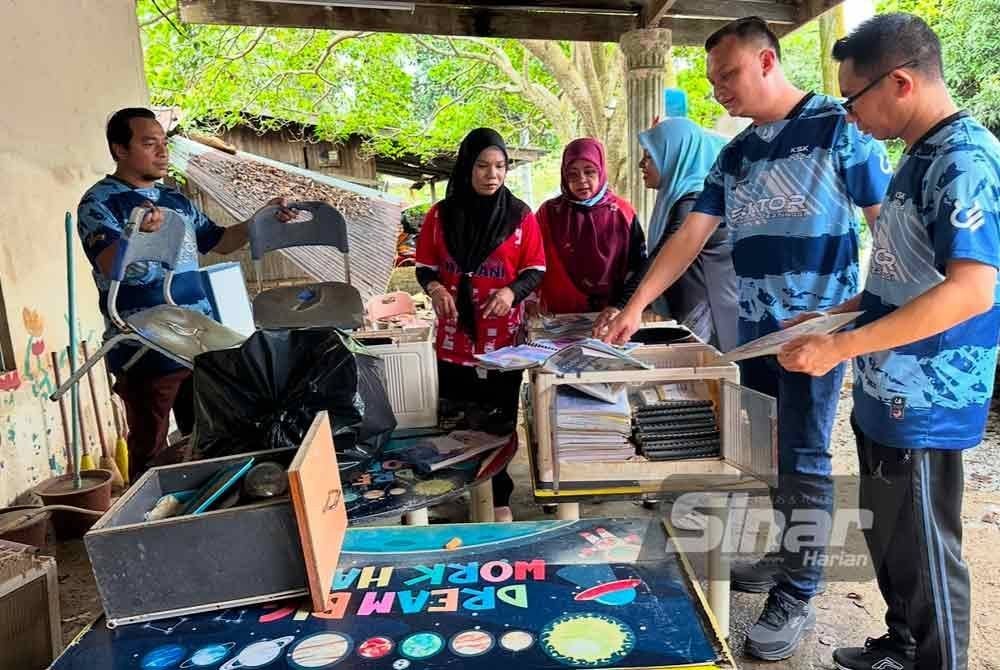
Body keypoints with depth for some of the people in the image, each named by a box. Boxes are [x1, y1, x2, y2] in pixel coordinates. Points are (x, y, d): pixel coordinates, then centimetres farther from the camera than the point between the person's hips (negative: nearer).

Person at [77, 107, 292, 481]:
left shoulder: (176, 200, 13)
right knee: (151, 452, 3)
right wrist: (137, 234, -42)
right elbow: (111, 266, -22)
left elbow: (217, 241, 23)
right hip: (145, 353, -7)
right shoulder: (99, 202, -8)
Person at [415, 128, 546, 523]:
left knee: (499, 421, 9)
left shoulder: (521, 216, -2)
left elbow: (535, 271, 1)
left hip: (504, 337, -1)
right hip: (454, 335, 1)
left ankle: (498, 498, 24)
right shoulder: (441, 215, 2)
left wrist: (512, 291, -19)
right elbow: (425, 267, 7)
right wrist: (435, 288, -16)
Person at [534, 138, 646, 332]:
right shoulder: (549, 212, 0)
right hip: (562, 317, 0)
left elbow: (638, 266, -3)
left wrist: (621, 306, -15)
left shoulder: (623, 213, -2)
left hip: (611, 318, 0)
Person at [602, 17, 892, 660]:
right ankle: (789, 554, 33)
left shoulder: (839, 127, -7)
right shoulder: (735, 154, 10)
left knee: (804, 459, 0)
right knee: (769, 451, 15)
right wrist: (636, 305, -1)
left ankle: (798, 596, 13)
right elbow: (691, 235, 6)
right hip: (755, 327, 6)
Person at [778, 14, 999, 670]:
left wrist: (842, 346, -28)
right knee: (888, 537, 22)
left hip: (924, 406, -9)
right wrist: (838, 313, 11)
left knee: (924, 554, 8)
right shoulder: (922, 156, 11)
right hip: (888, 393, 9)